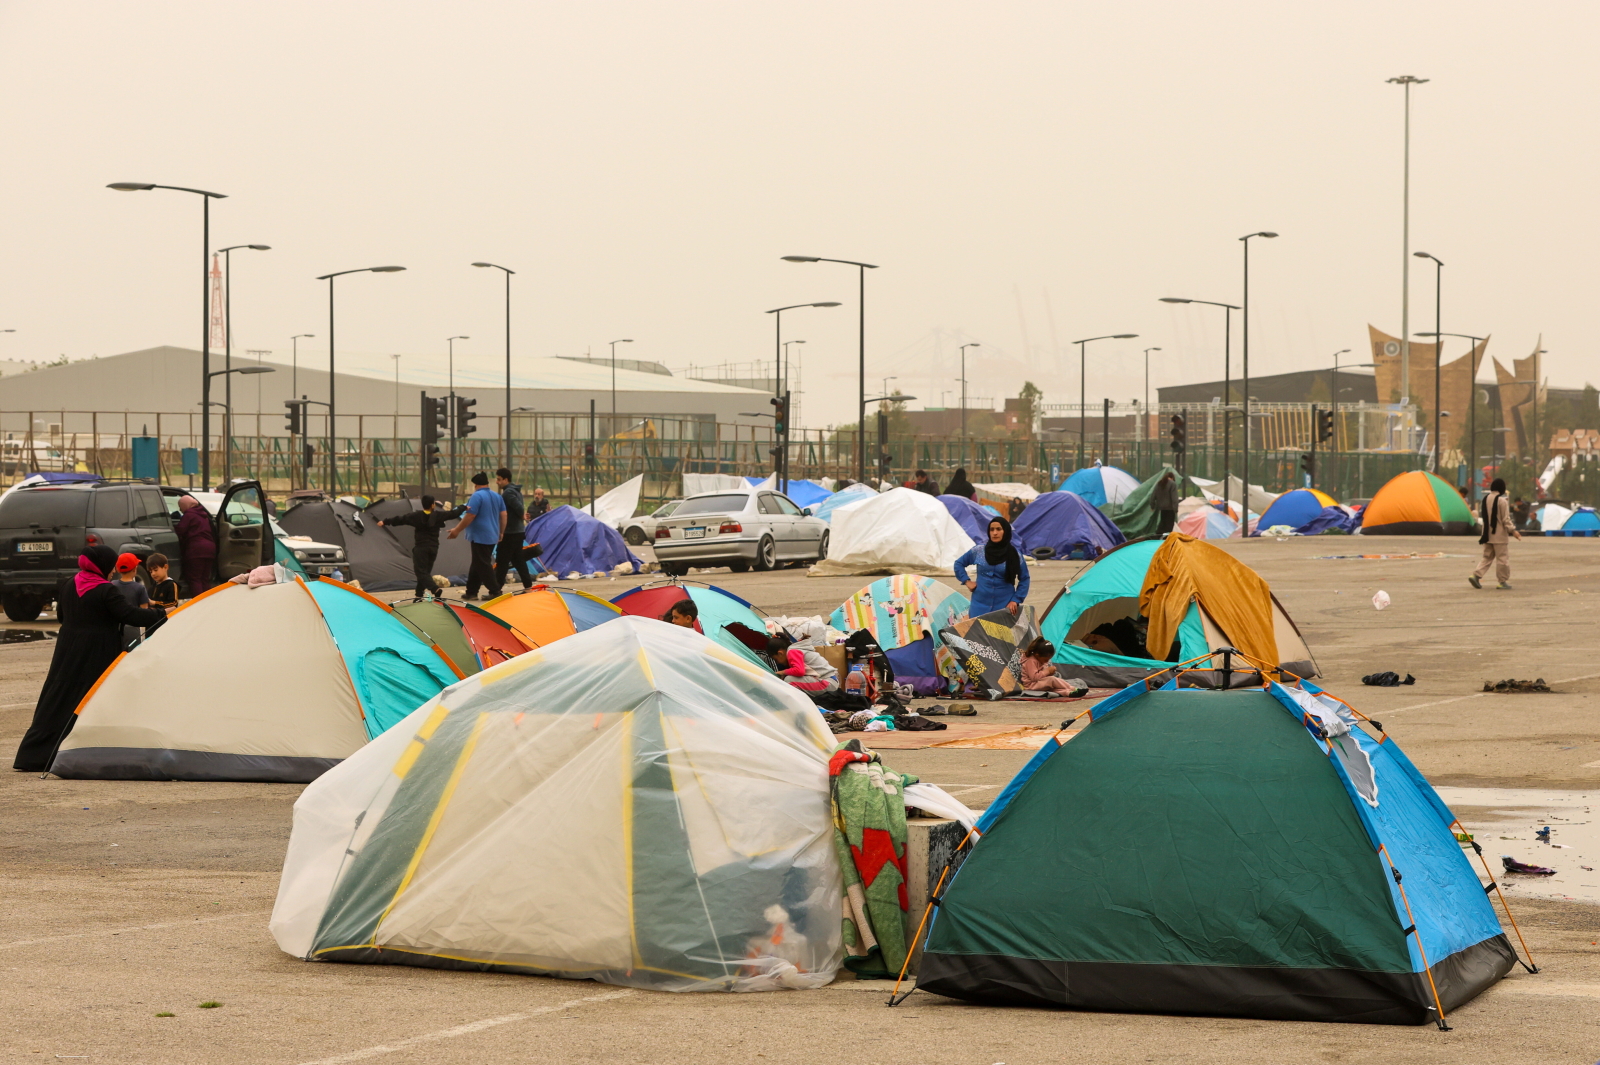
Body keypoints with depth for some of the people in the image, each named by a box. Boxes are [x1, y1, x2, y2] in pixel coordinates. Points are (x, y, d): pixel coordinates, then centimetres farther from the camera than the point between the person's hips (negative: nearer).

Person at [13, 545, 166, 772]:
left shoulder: (66, 585, 6)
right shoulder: (106, 592, -16)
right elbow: (131, 615, -19)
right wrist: (160, 614, -11)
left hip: (67, 654, 6)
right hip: (98, 658, -6)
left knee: (57, 704, 9)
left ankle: (33, 756, 10)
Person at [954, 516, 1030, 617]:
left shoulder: (1015, 555, 1)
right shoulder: (978, 551, 4)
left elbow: (1024, 579, 9)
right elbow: (959, 563, 19)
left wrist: (1016, 600, 0)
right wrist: (966, 581, 8)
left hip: (1004, 606, -1)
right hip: (980, 606, 1)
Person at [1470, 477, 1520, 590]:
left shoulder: (1485, 499, 6)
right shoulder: (1502, 501, -15)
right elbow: (1506, 519, -16)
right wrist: (1512, 531, -10)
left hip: (1487, 534, 7)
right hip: (1499, 535, -7)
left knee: (1487, 557, 14)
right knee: (1502, 558, 3)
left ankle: (1476, 575, -1)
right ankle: (1503, 581, 6)